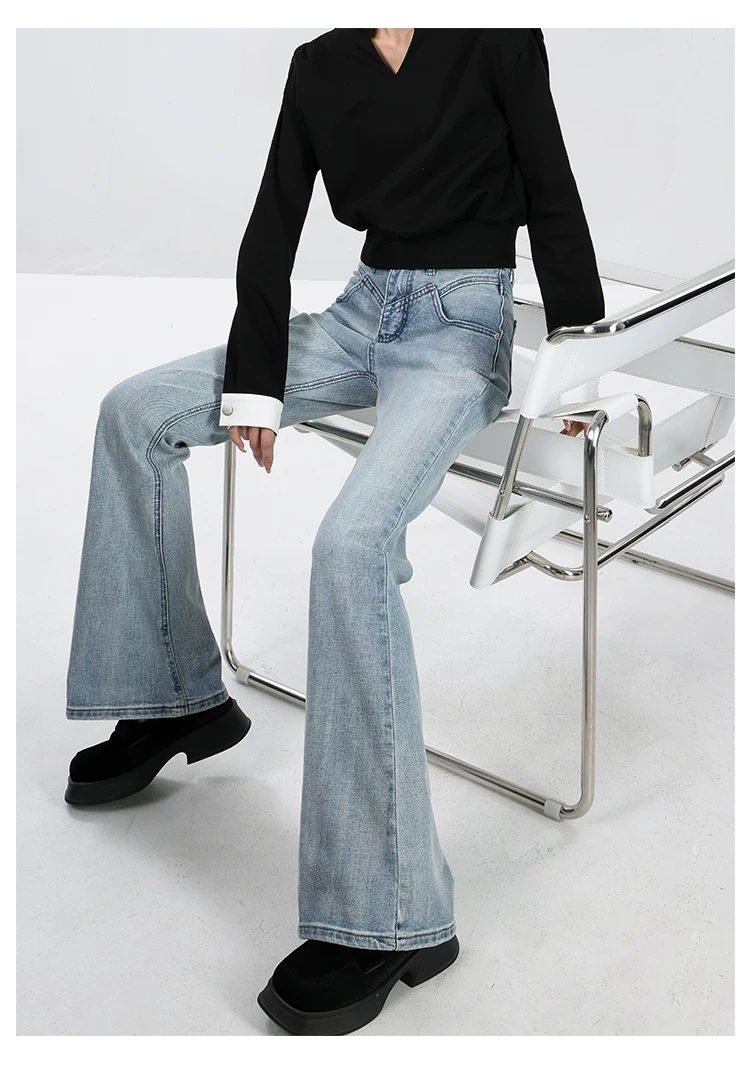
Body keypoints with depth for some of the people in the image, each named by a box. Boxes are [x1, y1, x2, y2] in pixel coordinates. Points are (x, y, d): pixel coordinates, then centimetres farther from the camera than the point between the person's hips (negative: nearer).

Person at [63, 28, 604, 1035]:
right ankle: (177, 697, 6)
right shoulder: (319, 62, 12)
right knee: (136, 410, -4)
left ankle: (386, 915, -26)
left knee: (353, 539, -32)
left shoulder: (497, 36, -1)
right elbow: (272, 231, 6)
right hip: (362, 311, 7)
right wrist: (254, 383, -3)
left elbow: (551, 191, 0)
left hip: (464, 321, -7)